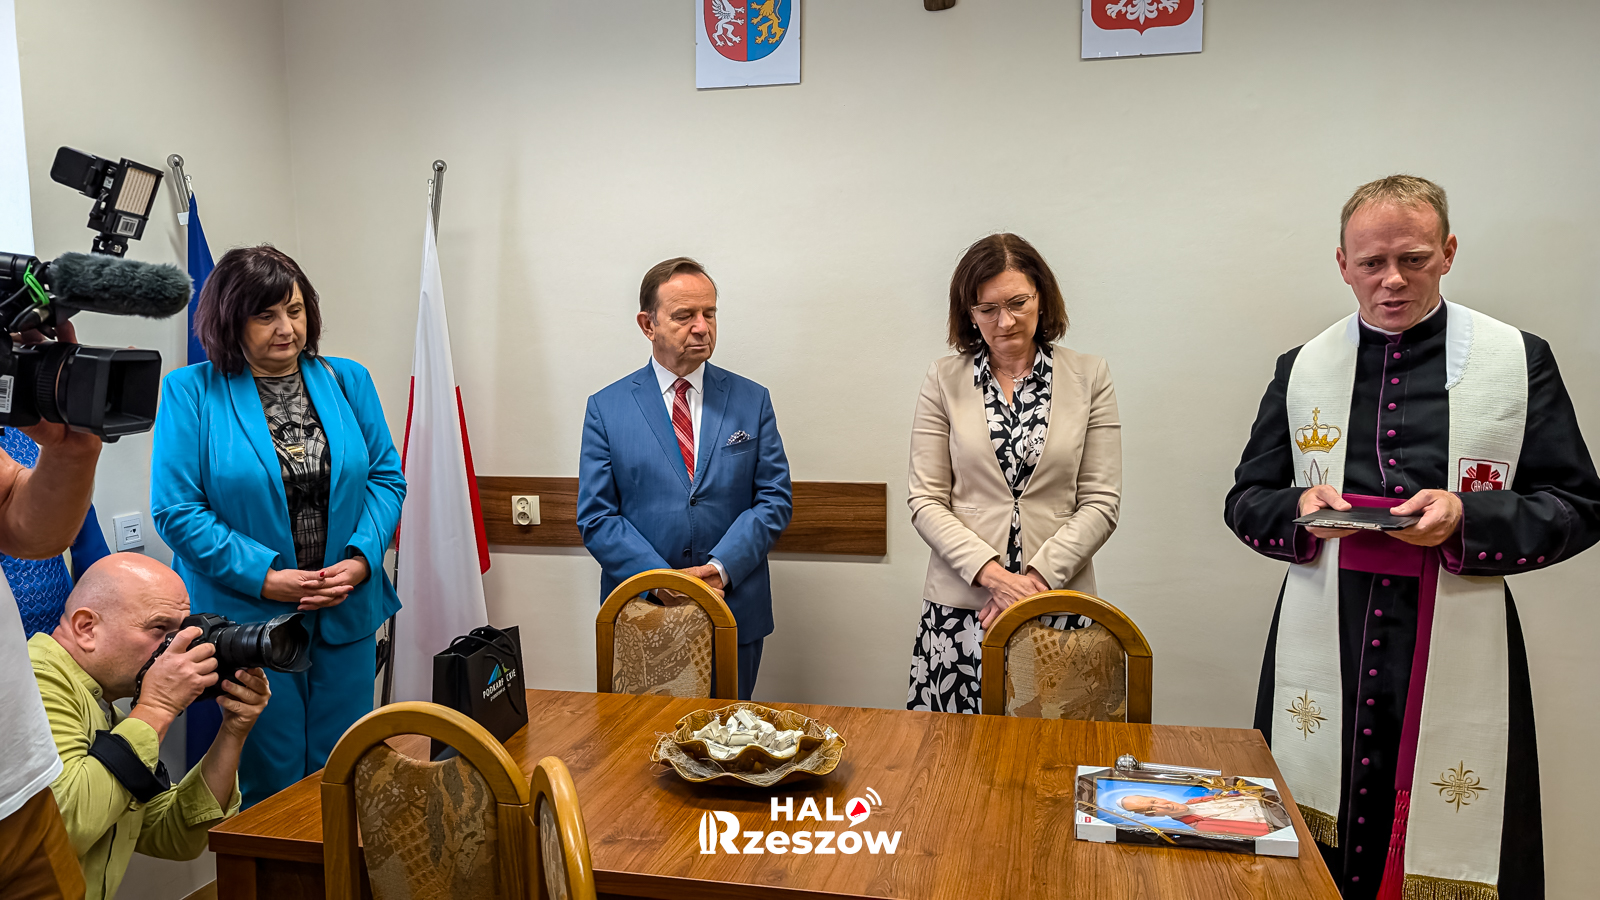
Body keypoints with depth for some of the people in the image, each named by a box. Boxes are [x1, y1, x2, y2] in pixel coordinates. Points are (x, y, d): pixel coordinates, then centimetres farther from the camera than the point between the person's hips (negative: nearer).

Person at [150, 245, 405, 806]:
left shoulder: (347, 381, 6)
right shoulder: (191, 392, -3)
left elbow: (386, 477, 7)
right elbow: (175, 508, -8)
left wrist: (361, 559, -9)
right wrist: (263, 576, -15)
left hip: (345, 614, 3)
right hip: (243, 618, -3)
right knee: (269, 783, 7)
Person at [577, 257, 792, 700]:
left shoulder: (752, 401, 4)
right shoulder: (606, 408, 1)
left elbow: (775, 498, 0)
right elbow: (596, 518, -3)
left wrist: (722, 567, -15)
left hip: (736, 613, 1)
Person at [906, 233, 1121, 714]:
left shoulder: (1089, 377, 4)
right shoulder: (944, 380, 4)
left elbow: (1101, 502, 1)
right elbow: (925, 500, 0)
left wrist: (1038, 578, -10)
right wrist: (992, 574, -12)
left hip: (1059, 605, 0)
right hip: (961, 603, 0)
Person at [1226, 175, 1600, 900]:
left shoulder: (1520, 362, 4)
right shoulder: (1302, 369, 9)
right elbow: (1245, 500, 11)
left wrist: (1467, 519, -15)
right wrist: (1300, 511, -11)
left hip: (1458, 659, -1)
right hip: (1323, 654, 2)